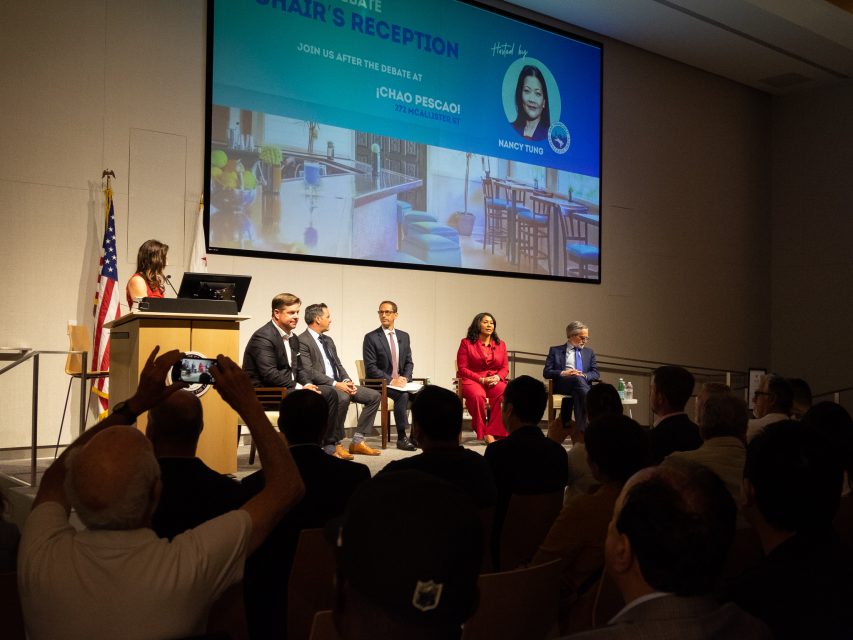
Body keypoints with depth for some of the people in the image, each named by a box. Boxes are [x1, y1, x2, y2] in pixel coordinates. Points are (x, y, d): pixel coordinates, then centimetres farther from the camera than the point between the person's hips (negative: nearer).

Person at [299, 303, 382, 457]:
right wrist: (335, 384, -22)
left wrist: (347, 380, -1)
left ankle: (357, 441, -1)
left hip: (338, 384, 9)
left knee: (374, 396, -1)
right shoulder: (302, 341, -9)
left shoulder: (328, 340, 21)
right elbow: (309, 372, -18)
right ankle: (333, 444, -24)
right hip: (319, 386, -9)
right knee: (342, 397, -38)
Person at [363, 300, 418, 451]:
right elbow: (370, 368, -10)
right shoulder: (371, 338, -4)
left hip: (400, 381, 5)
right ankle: (401, 438, -24)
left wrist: (405, 378, -7)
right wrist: (391, 380, -19)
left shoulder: (404, 336, 13)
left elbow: (409, 362, 14)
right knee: (403, 395, -32)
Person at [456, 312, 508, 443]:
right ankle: (483, 433, -23)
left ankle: (494, 432, -26)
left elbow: (505, 368, 14)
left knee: (505, 394, -31)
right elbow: (462, 368, -2)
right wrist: (482, 379, -13)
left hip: (495, 381, 3)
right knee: (477, 395, -38)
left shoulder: (501, 344, 15)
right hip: (471, 380, -3)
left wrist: (497, 377, -10)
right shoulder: (466, 343, 4)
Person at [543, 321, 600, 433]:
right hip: (562, 385, -2)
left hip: (582, 384, 2)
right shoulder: (555, 351, 18)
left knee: (577, 394, -38)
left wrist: (584, 376, -8)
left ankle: (582, 426, -41)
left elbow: (596, 374, 15)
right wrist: (563, 373, -11)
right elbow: (546, 373, 7)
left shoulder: (589, 352, 27)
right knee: (578, 379, -38)